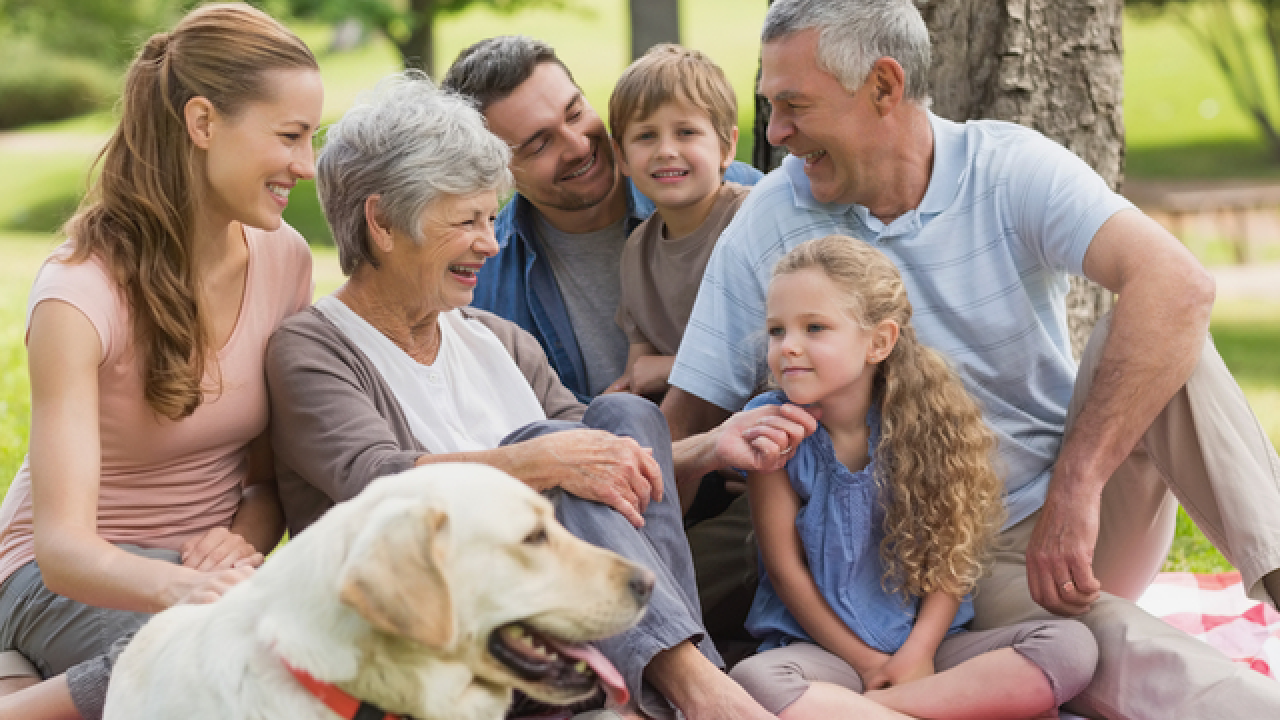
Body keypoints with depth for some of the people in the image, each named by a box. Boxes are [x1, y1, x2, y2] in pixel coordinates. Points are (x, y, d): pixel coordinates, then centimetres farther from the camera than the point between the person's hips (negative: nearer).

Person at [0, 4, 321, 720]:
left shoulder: (284, 258, -2)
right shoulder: (81, 293, -21)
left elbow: (273, 467, 8)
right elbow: (62, 543, -29)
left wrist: (243, 541, -15)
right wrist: (179, 588, -50)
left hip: (211, 566, 6)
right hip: (72, 575, -6)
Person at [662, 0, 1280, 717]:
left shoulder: (1010, 168, -10)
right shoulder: (767, 224, -5)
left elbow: (1178, 283, -27)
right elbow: (682, 424, -3)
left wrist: (1074, 489, -35)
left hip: (1090, 512, 1)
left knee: (1150, 331, -26)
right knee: (1107, 644, -34)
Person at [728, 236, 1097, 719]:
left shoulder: (924, 420, -1)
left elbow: (951, 555, -1)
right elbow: (784, 566, -5)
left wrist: (918, 651, -15)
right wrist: (866, 662, -8)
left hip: (924, 645, 2)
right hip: (821, 646, -2)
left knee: (1072, 646, -20)